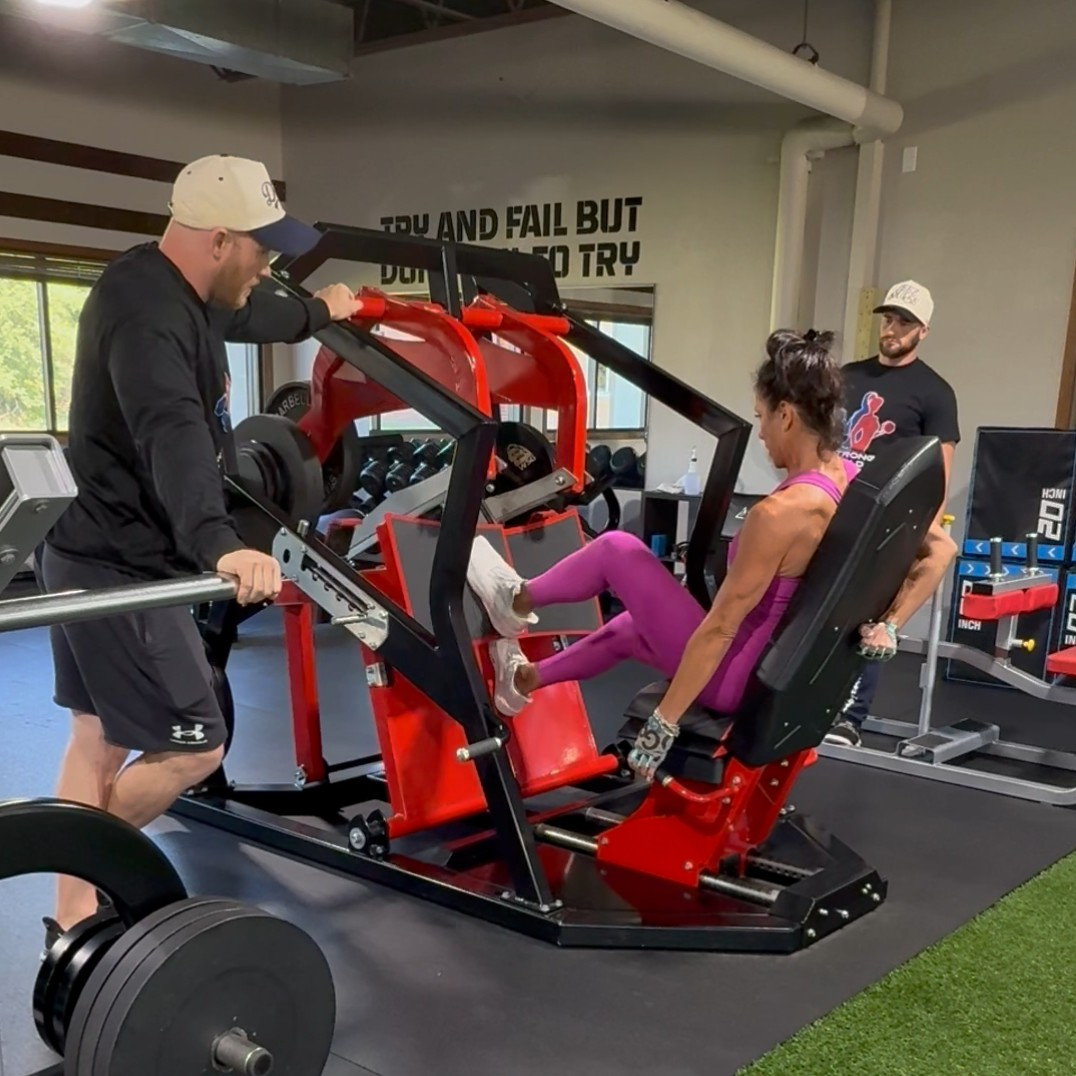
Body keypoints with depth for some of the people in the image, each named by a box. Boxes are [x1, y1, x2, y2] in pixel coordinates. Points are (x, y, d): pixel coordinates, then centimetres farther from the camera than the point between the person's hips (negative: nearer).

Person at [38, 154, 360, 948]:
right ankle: (85, 874, 17)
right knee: (194, 746, -5)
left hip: (105, 557, 10)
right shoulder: (146, 312, -24)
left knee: (102, 739, 14)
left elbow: (245, 317, 33)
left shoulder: (180, 291, 9)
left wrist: (317, 314, 50)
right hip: (119, 568, -10)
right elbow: (172, 437, -42)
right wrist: (221, 546, -56)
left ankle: (74, 920, 24)